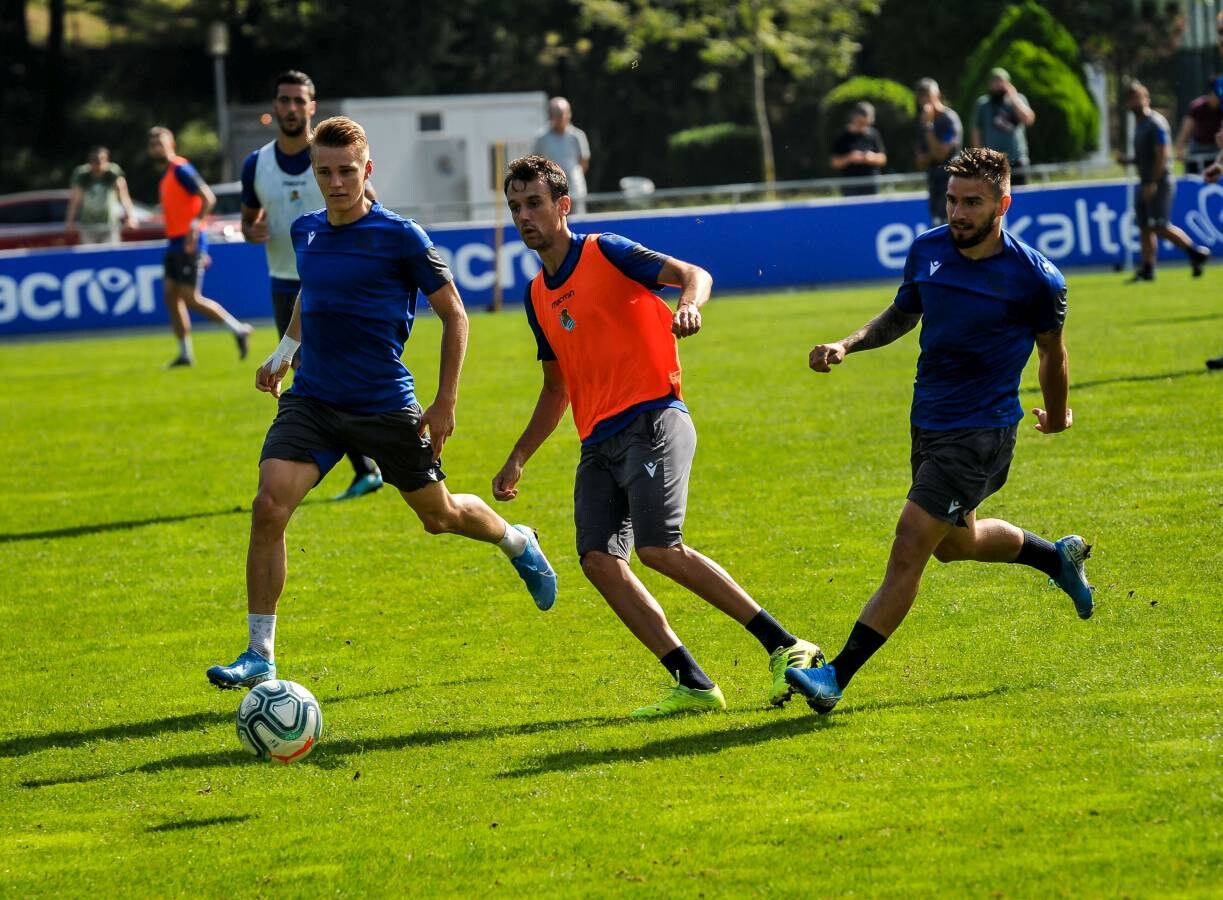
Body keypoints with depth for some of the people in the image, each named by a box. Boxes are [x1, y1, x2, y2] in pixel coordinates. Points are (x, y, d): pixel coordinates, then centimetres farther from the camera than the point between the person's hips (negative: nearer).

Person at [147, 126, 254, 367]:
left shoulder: (181, 170, -12)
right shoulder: (166, 175, 16)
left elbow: (208, 198, -20)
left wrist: (195, 226, -29)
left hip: (188, 244, -10)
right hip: (175, 244, 10)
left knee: (191, 298, -10)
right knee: (171, 295, 4)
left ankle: (239, 330, 2)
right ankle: (185, 353, 7)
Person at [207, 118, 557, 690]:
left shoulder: (400, 237, -11)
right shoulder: (305, 233, 4)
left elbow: (453, 315, -4)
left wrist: (445, 403, -6)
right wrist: (283, 353, 18)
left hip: (385, 404, -4)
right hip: (311, 401, 4)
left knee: (439, 515, 14)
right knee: (269, 507, -17)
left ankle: (518, 543, 50)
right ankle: (260, 656, -10)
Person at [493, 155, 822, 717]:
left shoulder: (605, 253, -1)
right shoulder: (538, 296, 20)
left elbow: (693, 275, -13)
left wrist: (688, 305, -35)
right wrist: (518, 458, 24)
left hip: (651, 421, -7)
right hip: (598, 443, 7)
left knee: (657, 548, -22)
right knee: (599, 560, -11)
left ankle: (784, 646, -14)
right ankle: (693, 686, -9)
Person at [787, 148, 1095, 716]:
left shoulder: (1035, 279, -16)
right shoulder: (927, 250, -3)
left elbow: (1051, 352, 2)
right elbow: (902, 314, 16)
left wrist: (1055, 415, 18)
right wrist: (847, 345, -1)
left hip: (981, 431, -7)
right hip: (928, 423, 7)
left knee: (909, 549, -14)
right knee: (954, 542, 25)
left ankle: (836, 678, -13)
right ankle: (1057, 557, 52)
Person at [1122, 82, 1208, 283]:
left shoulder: (1155, 123, -12)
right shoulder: (1139, 123, 17)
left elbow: (1162, 155, -18)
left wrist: (1153, 183, -22)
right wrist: (1128, 160, 8)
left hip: (1159, 183, -9)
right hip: (1145, 184, 9)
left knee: (1161, 227, -12)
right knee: (1144, 227, 5)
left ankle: (1196, 253, -2)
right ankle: (1147, 269, 7)